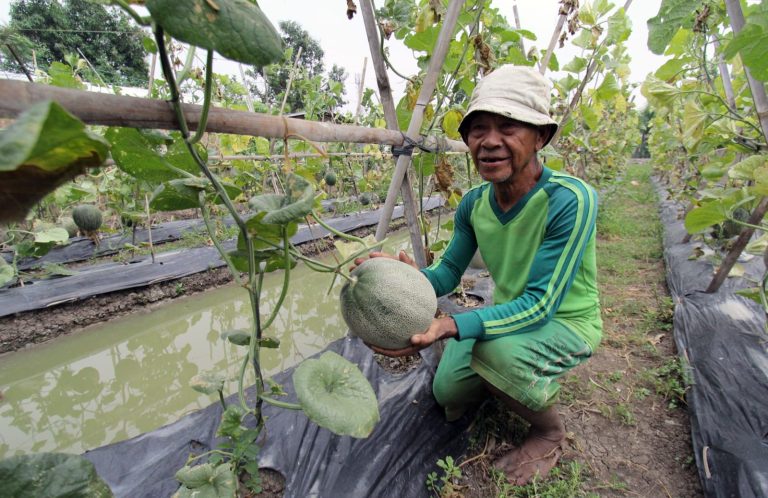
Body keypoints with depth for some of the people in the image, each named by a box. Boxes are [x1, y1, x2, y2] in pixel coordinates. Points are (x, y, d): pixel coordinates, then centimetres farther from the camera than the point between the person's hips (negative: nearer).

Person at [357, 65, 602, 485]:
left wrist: (452, 327, -45)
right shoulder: (473, 203, -11)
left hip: (567, 321, -5)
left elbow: (540, 305, -32)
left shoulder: (570, 201, -30)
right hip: (510, 313, 6)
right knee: (448, 392, 3)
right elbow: (448, 273, -5)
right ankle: (520, 380, 31)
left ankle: (550, 431, 0)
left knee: (494, 351, -35)